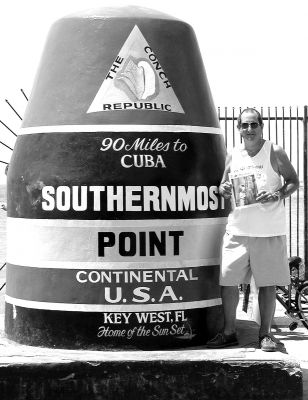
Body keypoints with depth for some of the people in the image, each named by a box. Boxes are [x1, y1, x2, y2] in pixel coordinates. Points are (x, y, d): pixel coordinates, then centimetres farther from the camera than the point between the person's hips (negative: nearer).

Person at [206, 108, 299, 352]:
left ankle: (265, 334, 16)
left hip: (269, 230, -3)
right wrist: (224, 190, -5)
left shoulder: (274, 153, 0)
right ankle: (229, 333, 14)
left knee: (268, 283, 3)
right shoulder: (233, 156, 10)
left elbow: (294, 182, 2)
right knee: (228, 281, 1)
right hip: (238, 230, 3)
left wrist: (277, 196, -16)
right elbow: (224, 185, 19)